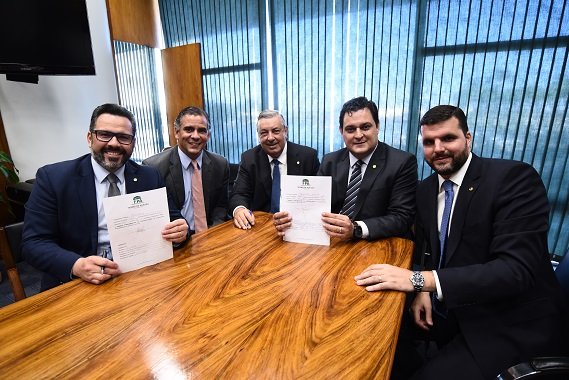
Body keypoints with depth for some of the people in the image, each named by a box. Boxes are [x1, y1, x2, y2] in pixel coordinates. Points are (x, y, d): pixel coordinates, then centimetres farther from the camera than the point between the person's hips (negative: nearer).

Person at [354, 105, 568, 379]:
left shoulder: (515, 178, -17)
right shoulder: (425, 190, 3)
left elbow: (517, 269, -27)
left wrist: (419, 280, -34)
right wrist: (422, 290, -10)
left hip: (510, 325, -5)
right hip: (448, 310, 6)